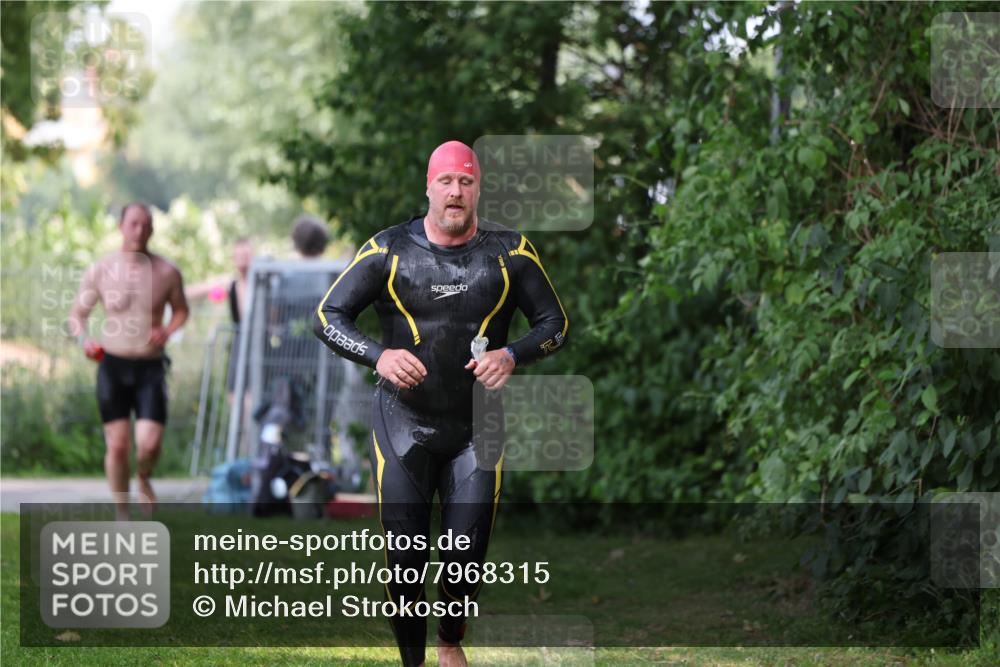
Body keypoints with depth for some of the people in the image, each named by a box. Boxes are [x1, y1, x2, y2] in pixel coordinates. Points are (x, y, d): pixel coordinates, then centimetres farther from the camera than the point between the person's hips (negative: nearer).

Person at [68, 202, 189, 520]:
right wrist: (84, 339, -14)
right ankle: (122, 513, 18)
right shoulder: (100, 271, -2)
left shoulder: (167, 273, -2)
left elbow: (181, 309, 14)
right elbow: (77, 314, 7)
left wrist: (167, 330, -8)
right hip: (113, 365, 0)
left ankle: (144, 479, 25)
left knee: (149, 444, -11)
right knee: (118, 444, -1)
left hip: (151, 366, 0)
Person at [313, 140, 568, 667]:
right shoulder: (389, 250, -5)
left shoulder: (509, 252, -3)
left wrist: (512, 355, -16)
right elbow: (327, 316, -4)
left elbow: (555, 323, 4)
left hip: (477, 426, 1)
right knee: (404, 558, -2)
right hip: (403, 423, -1)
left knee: (465, 558, 0)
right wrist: (377, 356, -23)